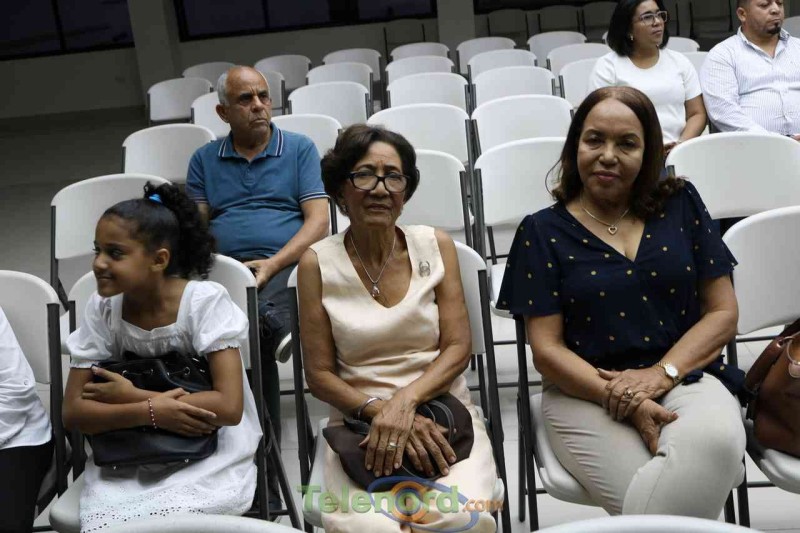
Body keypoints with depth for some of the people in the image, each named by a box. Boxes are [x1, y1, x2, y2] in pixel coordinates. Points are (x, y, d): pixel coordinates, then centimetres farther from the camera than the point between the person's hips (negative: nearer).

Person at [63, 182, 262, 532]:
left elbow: (229, 406, -20)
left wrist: (132, 397, -16)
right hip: (127, 462, 3)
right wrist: (150, 411, -21)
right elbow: (73, 412, -4)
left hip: (210, 458, -2)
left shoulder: (206, 301, -14)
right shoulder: (101, 309, -4)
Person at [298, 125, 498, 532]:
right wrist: (379, 410, -16)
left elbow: (457, 348, 1)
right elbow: (319, 374, 1)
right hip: (357, 422, -1)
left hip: (442, 412, 2)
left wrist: (405, 399, -17)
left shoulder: (436, 245, 5)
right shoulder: (317, 262, 1)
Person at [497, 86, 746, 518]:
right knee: (650, 496, -31)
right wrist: (628, 404, -14)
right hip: (585, 394, -2)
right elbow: (547, 349, -1)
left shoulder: (681, 206, 10)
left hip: (685, 378, 3)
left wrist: (662, 373, -10)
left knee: (716, 443, -32)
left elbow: (723, 312, 8)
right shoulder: (542, 232, 4)